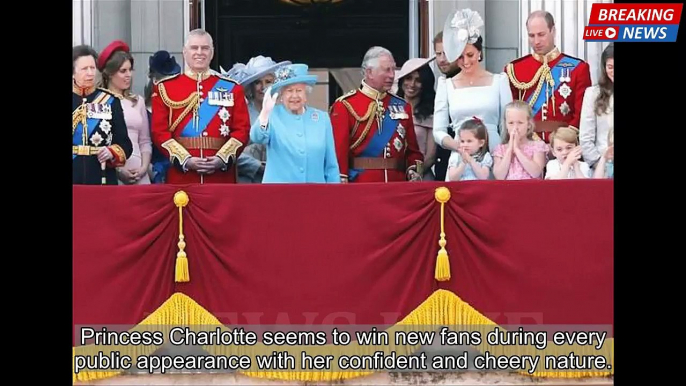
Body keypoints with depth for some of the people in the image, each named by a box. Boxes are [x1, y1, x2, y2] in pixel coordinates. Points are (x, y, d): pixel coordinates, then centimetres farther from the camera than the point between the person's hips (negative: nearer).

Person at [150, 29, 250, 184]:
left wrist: (222, 159, -11)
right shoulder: (164, 88, 6)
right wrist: (185, 160, -12)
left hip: (221, 177, 1)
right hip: (181, 177, -1)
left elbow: (242, 130, 5)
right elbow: (159, 131, 0)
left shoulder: (232, 88, 10)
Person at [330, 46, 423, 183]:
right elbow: (338, 150, -7)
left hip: (398, 186, 5)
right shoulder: (345, 106, -2)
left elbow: (413, 150, 16)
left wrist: (414, 173, -3)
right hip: (360, 186, -5)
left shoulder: (402, 106, 13)